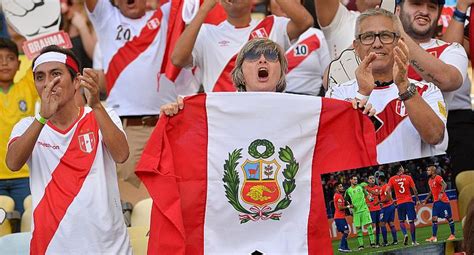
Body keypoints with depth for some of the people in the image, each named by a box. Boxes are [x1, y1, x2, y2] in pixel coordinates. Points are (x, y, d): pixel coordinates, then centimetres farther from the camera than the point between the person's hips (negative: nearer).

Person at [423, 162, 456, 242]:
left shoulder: (438, 178, -12)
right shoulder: (430, 181, 14)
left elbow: (444, 185, -28)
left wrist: (441, 193, -42)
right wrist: (426, 200, 23)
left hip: (443, 201, -8)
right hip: (436, 202, 8)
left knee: (449, 218, 1)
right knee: (434, 219, -1)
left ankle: (452, 235, 10)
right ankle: (434, 237, -3)